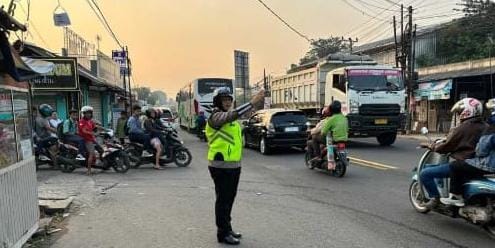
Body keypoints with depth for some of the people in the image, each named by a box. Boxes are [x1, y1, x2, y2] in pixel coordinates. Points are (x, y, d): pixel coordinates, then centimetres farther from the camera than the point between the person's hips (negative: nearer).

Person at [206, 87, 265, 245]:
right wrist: (252, 103, -36)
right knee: (223, 200, -1)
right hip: (221, 166, -9)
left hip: (234, 165, 9)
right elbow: (234, 114, -33)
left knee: (230, 198, 17)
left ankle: (227, 228, 30)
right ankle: (223, 233, 9)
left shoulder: (230, 117, 18)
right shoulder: (216, 116, -14)